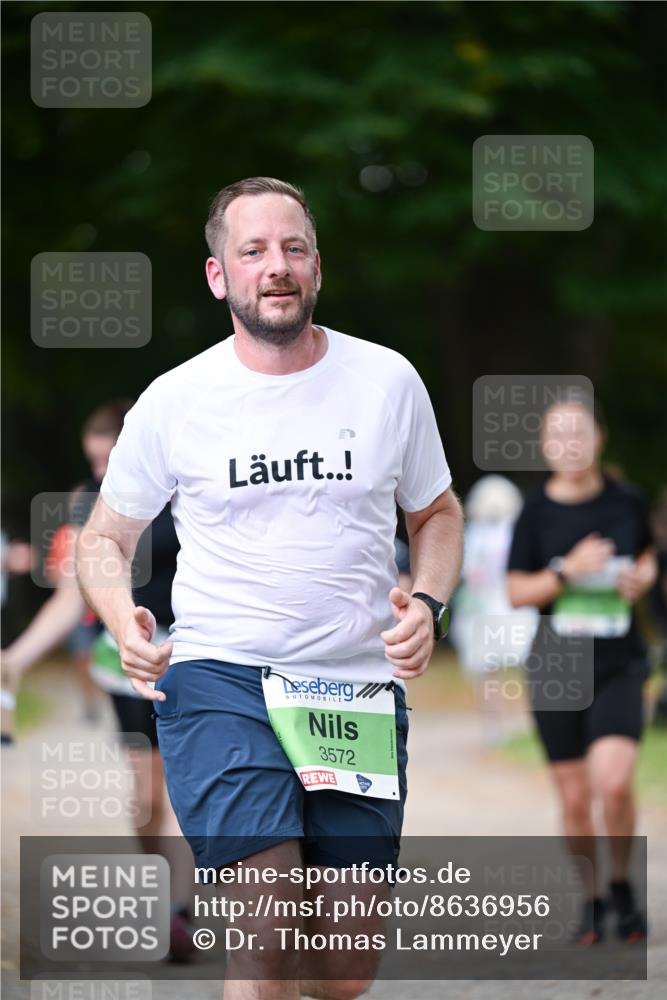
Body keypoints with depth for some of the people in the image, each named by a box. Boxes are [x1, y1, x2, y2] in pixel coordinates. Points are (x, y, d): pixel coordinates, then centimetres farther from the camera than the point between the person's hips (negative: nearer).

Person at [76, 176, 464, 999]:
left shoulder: (387, 381, 5)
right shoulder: (174, 401, 1)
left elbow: (436, 513, 19)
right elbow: (105, 537, 12)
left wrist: (426, 604, -2)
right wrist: (124, 623, -9)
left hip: (359, 685, 2)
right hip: (219, 682, -2)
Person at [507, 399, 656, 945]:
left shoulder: (627, 501, 2)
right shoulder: (537, 511, -2)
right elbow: (516, 592, -1)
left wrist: (643, 577, -2)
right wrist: (568, 571, -15)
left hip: (619, 664, 0)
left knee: (614, 783, -18)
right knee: (575, 797, 3)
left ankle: (622, 886, 6)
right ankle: (591, 901, 23)